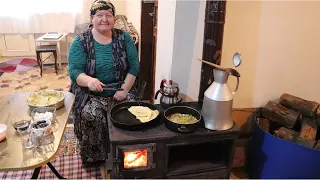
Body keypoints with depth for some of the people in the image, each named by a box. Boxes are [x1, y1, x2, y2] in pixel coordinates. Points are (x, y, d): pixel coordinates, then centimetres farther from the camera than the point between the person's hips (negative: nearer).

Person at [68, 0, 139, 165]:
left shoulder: (123, 38, 0)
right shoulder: (81, 41, -5)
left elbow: (134, 66, -2)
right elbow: (74, 70, -12)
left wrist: (124, 90, -14)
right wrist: (89, 80, -35)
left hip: (120, 90, 2)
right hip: (89, 93, -1)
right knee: (90, 115, -28)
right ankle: (93, 157, -3)